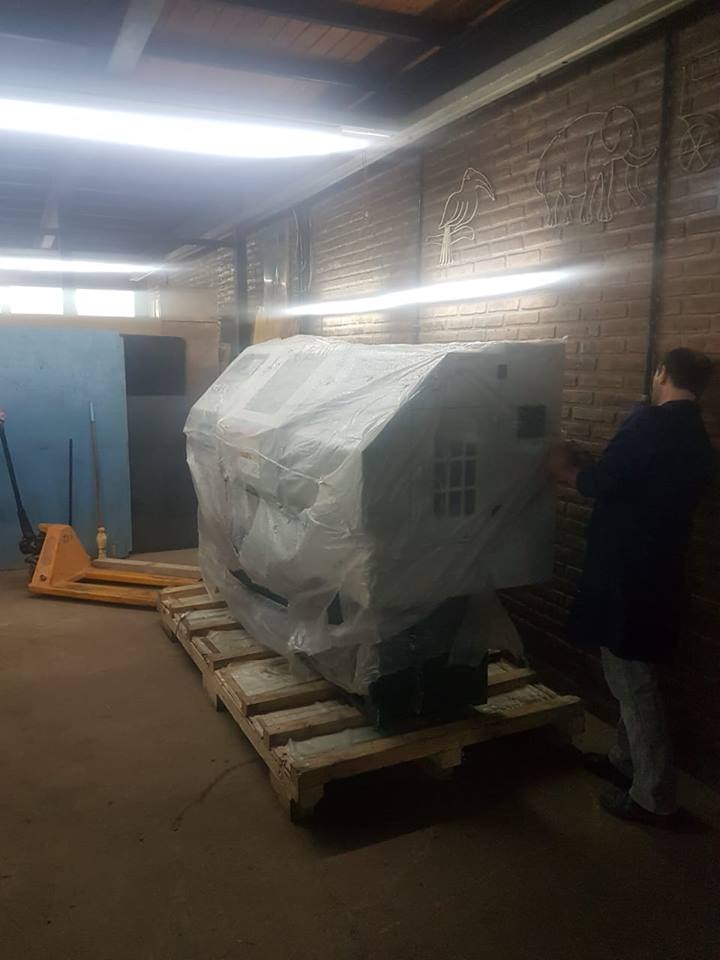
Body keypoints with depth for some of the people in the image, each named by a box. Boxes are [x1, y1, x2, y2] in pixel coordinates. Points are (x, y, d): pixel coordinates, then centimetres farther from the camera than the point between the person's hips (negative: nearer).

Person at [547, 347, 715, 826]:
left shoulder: (650, 422, -17)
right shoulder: (700, 443, 11)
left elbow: (604, 484, -18)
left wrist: (567, 469, 1)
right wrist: (586, 470, 19)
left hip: (628, 572, -9)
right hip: (659, 573, 9)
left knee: (633, 682, 1)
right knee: (636, 675, 21)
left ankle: (654, 797, 11)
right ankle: (627, 760, 36)